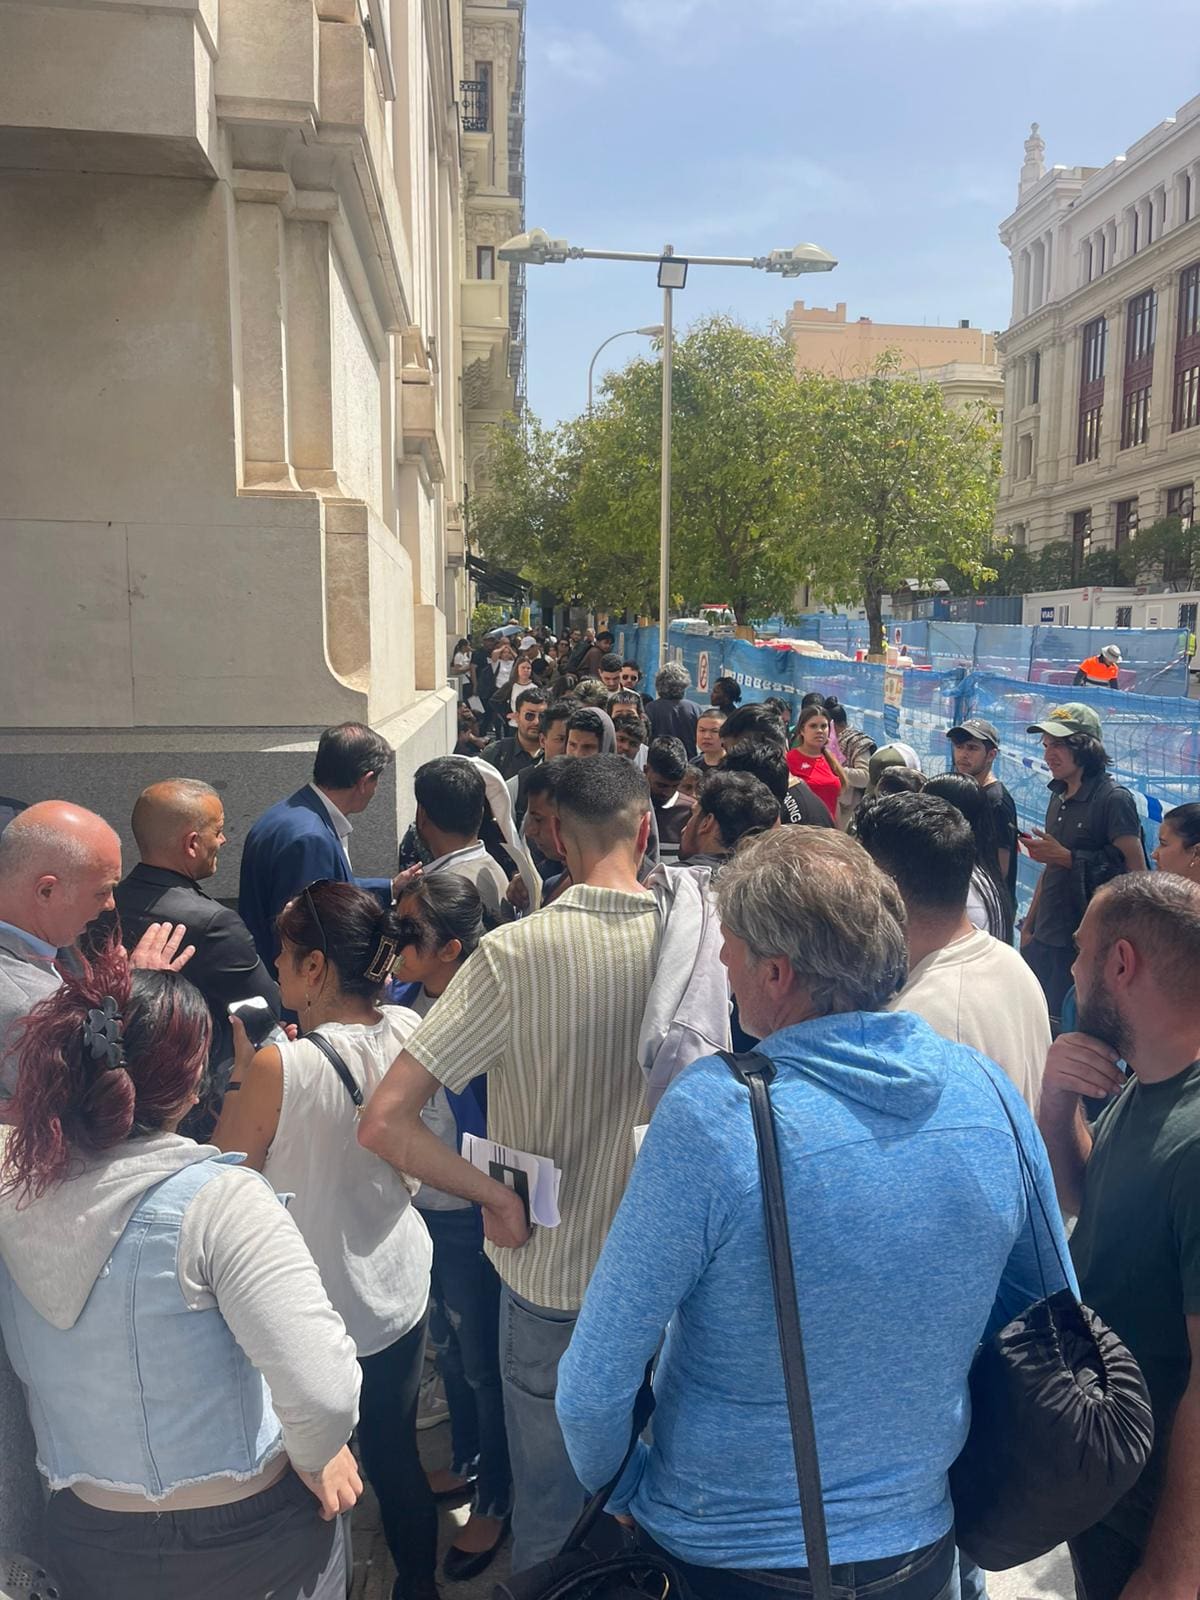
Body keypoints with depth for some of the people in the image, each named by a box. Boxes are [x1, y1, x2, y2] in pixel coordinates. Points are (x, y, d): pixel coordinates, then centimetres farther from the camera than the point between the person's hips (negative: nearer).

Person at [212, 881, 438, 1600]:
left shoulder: (278, 1067, -28)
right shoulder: (407, 1032, -12)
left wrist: (242, 1068, -6)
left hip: (316, 1311, -5)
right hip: (400, 1290, 6)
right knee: (395, 1449, 24)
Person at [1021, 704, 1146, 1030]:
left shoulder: (1114, 799, -12)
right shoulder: (1058, 797, 13)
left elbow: (1136, 873, -17)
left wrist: (1067, 856, -17)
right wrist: (1028, 926, 18)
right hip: (1044, 939, 7)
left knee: (1062, 1024, -2)